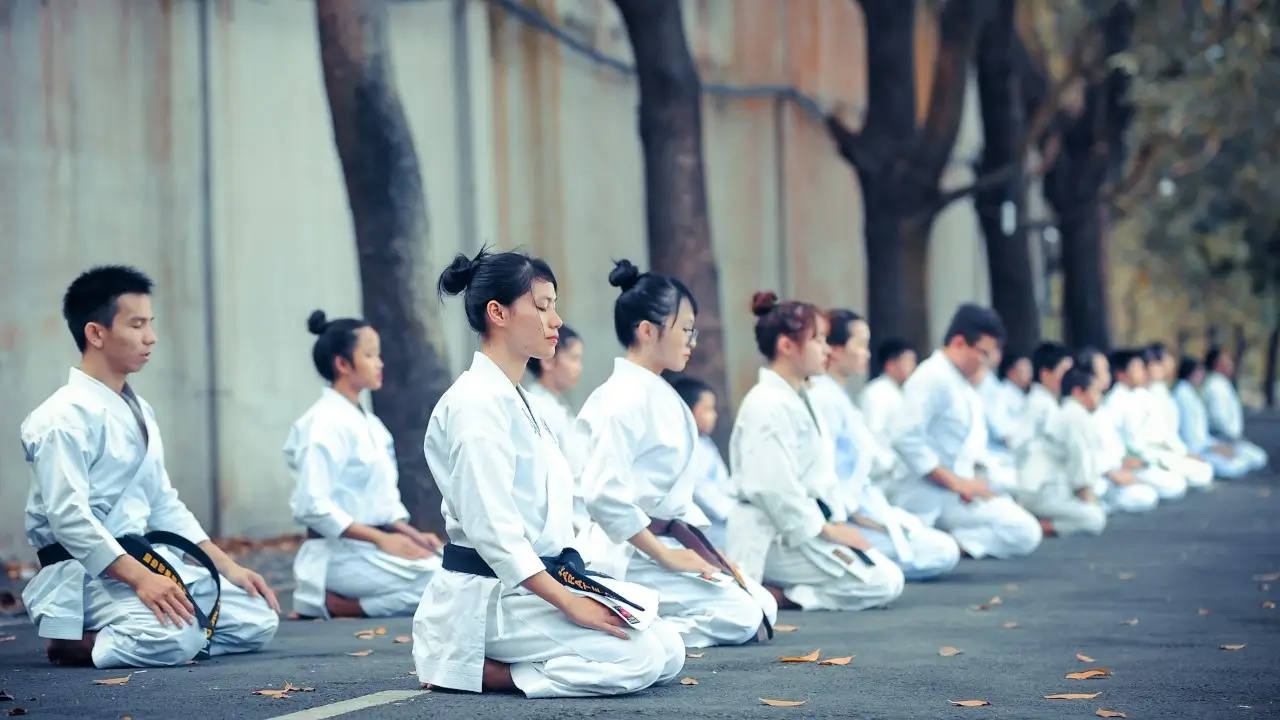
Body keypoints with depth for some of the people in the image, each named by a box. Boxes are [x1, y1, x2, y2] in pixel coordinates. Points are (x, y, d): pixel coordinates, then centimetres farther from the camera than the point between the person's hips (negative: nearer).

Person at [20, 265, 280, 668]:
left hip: (144, 557, 9)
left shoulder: (139, 412, 14)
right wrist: (140, 578, -30)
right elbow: (68, 515, -23)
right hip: (86, 570, -9)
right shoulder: (65, 417, -14)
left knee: (257, 621, 1)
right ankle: (76, 642, -6)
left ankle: (111, 635, 7)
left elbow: (163, 503, 18)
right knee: (174, 639, -33)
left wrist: (227, 567, 9)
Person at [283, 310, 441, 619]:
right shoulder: (324, 423, -12)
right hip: (340, 554, -9)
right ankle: (333, 604, -12)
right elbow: (313, 506, -19)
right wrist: (380, 538, -18)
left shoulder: (369, 424, 16)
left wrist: (411, 534, 1)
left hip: (374, 546, 9)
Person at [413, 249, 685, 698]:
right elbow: (491, 529, -22)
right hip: (487, 597, -10)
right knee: (640, 658, -20)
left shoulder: (514, 400, 15)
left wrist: (573, 590, 8)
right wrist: (569, 603, -22)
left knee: (669, 652, 4)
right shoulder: (476, 404, -16)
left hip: (534, 585, 10)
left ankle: (490, 660, 7)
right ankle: (466, 669, -9)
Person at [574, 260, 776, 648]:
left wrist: (705, 546, 10)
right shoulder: (623, 400, -18)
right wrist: (665, 555, -19)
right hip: (630, 554, -10)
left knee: (763, 608, 7)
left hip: (669, 539, 10)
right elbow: (604, 495, -26)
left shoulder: (662, 397, 12)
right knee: (741, 617, -15)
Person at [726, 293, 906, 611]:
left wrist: (838, 522, 3)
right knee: (885, 583, -13)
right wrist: (827, 529, -15)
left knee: (887, 573, 11)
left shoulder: (800, 400, 14)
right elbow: (774, 487, -23)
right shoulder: (767, 405, -17)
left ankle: (777, 589, 3)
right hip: (772, 536, -10)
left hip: (804, 525, 10)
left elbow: (821, 474, 16)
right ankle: (771, 594, -12)